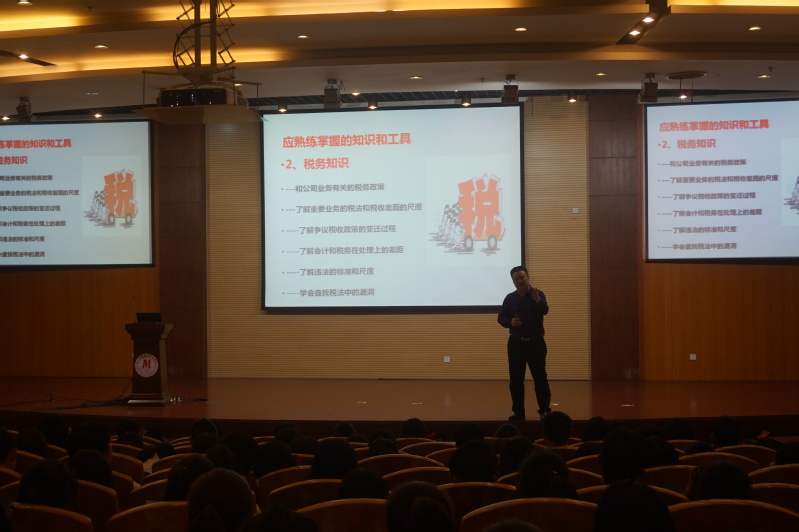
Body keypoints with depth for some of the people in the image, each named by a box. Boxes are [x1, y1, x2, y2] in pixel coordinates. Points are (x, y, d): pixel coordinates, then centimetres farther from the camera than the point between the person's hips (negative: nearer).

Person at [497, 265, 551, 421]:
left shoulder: (538, 294, -5)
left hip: (536, 343, -3)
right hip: (516, 343, 3)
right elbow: (500, 318, 5)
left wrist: (538, 301, -45)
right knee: (516, 379, 4)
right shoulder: (510, 298, 4)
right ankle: (518, 411, 12)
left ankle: (544, 410, 8)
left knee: (540, 377, 0)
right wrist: (510, 322, -17)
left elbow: (545, 311, -23)